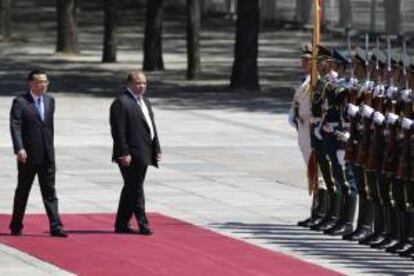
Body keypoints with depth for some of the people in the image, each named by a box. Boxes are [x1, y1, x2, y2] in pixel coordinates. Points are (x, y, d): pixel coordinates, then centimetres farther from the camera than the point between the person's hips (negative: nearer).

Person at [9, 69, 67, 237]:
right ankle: (16, 226, 17)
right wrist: (19, 148, -25)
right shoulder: (20, 102, -8)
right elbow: (15, 127, -15)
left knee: (49, 191, 0)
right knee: (22, 191, 7)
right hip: (28, 155, -4)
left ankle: (55, 226, -4)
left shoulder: (50, 101, 11)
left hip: (47, 155, 4)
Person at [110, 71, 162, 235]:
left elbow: (151, 127, 21)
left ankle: (121, 225, 20)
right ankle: (143, 224, -1)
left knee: (131, 190, 13)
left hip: (143, 154, 9)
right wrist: (124, 154, -21)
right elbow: (118, 131, -17)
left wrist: (157, 149, 15)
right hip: (130, 156, -9)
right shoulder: (121, 103, -12)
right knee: (136, 191, -4)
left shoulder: (145, 102, 18)